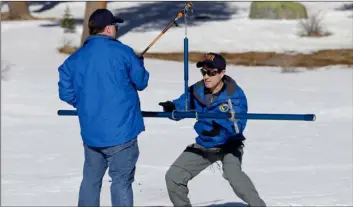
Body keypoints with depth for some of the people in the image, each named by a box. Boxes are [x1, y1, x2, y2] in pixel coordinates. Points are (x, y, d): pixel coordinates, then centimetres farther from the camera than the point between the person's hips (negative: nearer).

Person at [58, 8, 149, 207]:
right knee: (121, 181, -1)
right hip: (121, 129, -5)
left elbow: (66, 94, 7)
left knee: (91, 179, 17)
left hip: (90, 131, 5)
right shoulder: (122, 52, -8)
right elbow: (141, 82, 1)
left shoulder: (75, 59, 4)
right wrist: (139, 63, 21)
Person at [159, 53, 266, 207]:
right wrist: (171, 108, -26)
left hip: (229, 145, -6)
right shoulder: (196, 90, -10)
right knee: (173, 176, 1)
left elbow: (238, 126, -31)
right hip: (203, 145, 6)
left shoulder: (235, 94, -23)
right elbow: (180, 107, -3)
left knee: (233, 173, -35)